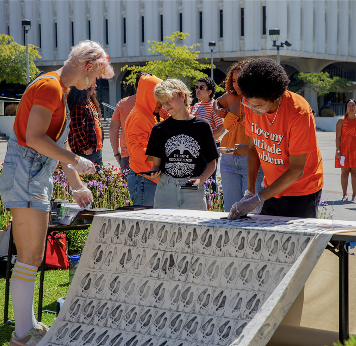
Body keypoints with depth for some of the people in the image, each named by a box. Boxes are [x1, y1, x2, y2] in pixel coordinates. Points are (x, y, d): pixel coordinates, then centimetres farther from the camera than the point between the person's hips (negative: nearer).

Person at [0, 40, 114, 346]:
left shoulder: (59, 91, 21)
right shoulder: (49, 87, -12)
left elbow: (60, 146, 28)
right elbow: (34, 137, -22)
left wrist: (77, 186, 29)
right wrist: (76, 161, -14)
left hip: (36, 179, 10)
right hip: (25, 176, -10)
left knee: (30, 258, 13)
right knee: (31, 258, -9)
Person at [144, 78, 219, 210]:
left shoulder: (202, 126, 4)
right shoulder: (160, 129, 9)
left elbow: (212, 162, 8)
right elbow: (156, 163, 11)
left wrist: (201, 179, -10)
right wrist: (153, 173, -12)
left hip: (194, 191, -1)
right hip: (165, 190, 1)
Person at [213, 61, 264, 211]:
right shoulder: (230, 97, 9)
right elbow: (217, 102, 35)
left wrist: (248, 148, -30)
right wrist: (218, 110, 13)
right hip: (228, 160, 5)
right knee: (230, 211, 5)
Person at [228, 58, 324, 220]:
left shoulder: (298, 112, -27)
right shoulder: (251, 104, -9)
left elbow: (296, 171, -24)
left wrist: (257, 199, -27)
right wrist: (250, 191, -6)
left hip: (301, 193, -5)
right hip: (273, 189, 5)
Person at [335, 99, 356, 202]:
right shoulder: (341, 121, 0)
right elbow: (338, 137, -3)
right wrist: (338, 150, -11)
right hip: (344, 149, -2)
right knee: (344, 172, 0)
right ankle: (344, 194, 8)